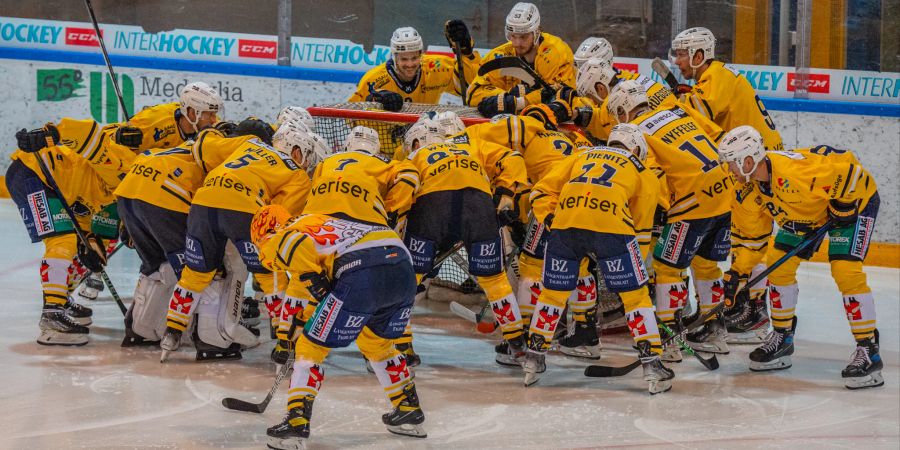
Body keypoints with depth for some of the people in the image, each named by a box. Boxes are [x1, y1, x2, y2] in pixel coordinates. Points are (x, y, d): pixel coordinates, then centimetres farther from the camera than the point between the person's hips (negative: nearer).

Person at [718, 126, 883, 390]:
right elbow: (752, 232, 3)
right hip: (809, 212, 9)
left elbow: (845, 163, -36)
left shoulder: (794, 169, -39)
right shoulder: (751, 191, -10)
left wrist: (842, 204, -27)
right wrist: (739, 272, -1)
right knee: (779, 265, 3)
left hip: (855, 200, -9)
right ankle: (781, 339, 20)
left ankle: (868, 353, -16)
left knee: (845, 271, -22)